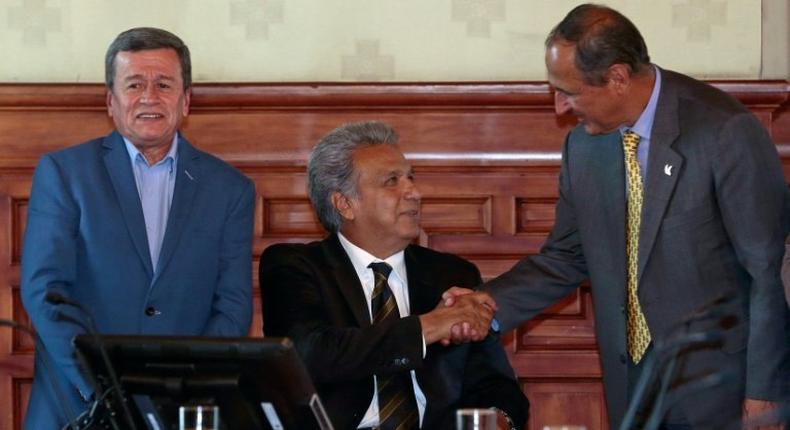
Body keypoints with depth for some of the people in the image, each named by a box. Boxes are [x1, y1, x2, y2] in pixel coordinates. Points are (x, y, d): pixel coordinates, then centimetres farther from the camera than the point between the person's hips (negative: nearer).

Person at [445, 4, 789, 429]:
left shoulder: (725, 131, -15)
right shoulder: (583, 144, 3)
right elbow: (566, 258, 13)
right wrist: (488, 305, -3)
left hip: (718, 383, -5)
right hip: (631, 388, 5)